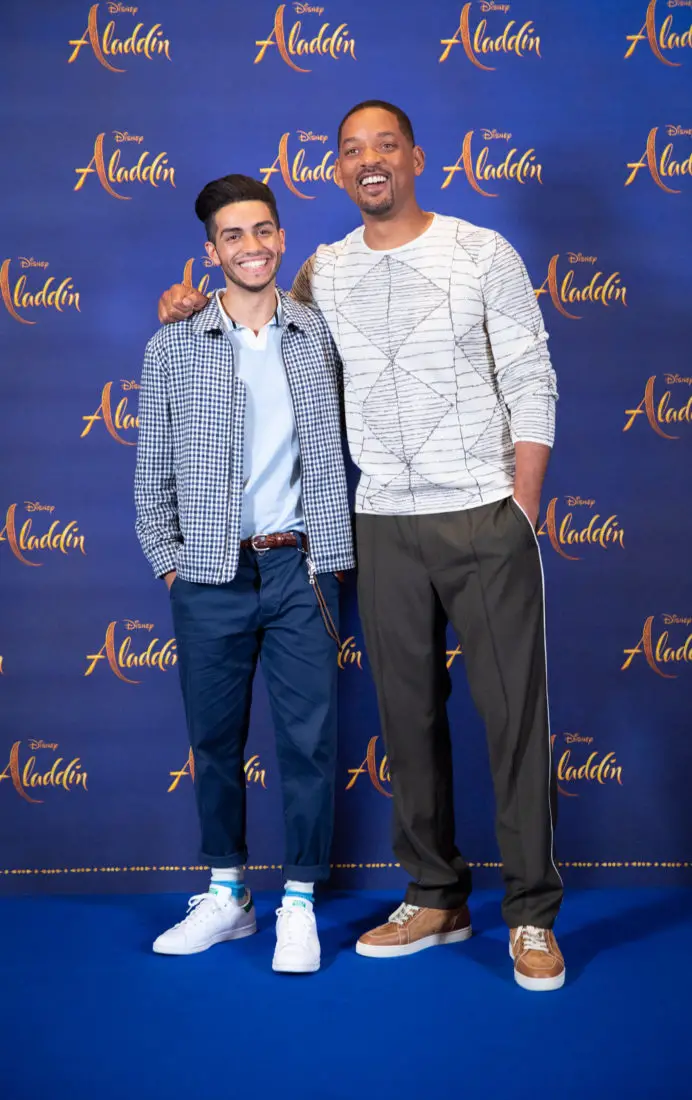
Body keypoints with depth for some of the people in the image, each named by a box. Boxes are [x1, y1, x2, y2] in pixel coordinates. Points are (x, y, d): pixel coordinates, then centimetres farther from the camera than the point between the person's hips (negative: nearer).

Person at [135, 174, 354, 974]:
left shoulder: (320, 336, 5)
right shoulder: (171, 349, 4)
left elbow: (337, 449, 7)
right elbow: (152, 470, 7)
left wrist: (329, 560, 3)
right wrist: (167, 561, 2)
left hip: (297, 569, 0)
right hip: (209, 578, 1)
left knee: (309, 741, 1)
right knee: (214, 741, 11)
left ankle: (299, 905, 16)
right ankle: (226, 897, 27)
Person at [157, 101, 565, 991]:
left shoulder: (482, 253, 0)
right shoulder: (324, 273, 9)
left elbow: (531, 387, -2)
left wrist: (525, 509, -8)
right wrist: (197, 305, 7)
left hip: (488, 519, -3)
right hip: (385, 527, 4)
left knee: (514, 712, 0)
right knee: (408, 714, 9)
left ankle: (532, 915, 11)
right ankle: (435, 899, 23)